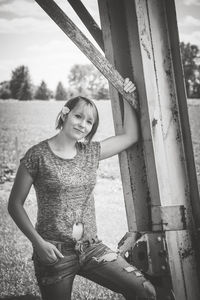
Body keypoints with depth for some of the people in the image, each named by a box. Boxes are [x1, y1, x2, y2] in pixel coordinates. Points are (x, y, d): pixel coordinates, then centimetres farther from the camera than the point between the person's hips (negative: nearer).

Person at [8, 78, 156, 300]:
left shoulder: (91, 153, 9)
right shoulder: (38, 155, -5)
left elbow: (130, 135, 20)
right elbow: (15, 204, -4)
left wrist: (127, 99, 12)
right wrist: (38, 242, -13)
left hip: (91, 247, 4)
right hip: (54, 252, -4)